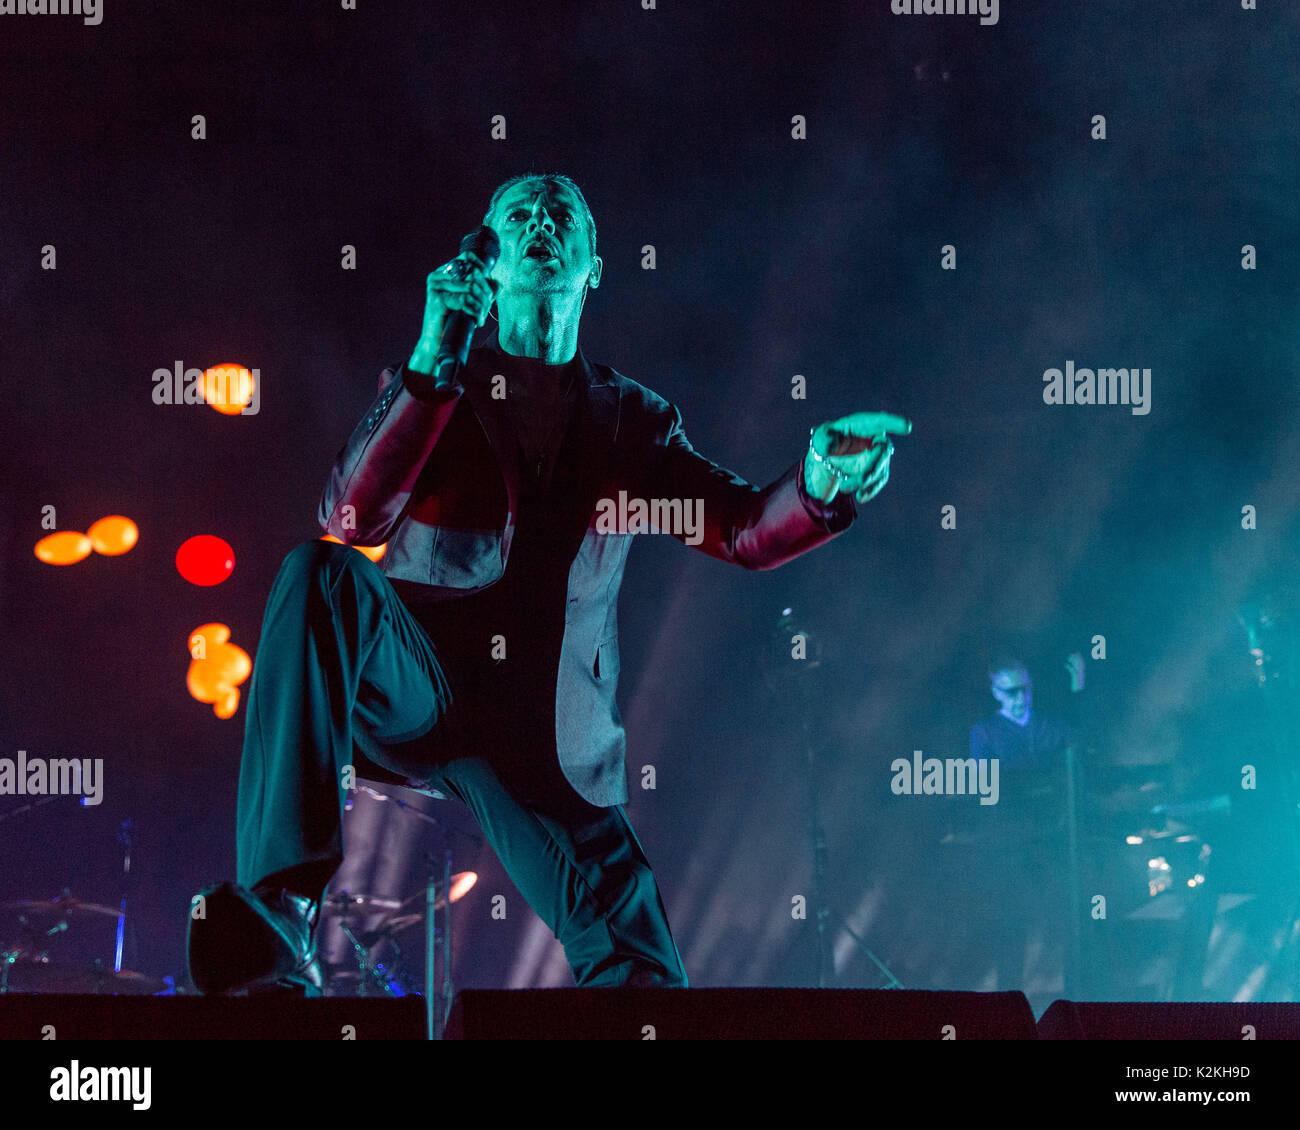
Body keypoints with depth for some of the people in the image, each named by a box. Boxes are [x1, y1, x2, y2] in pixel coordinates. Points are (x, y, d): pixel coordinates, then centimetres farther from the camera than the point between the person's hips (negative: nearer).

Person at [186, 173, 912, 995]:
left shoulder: (632, 418, 21)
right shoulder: (425, 385, 17)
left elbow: (746, 531, 7)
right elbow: (351, 523, -2)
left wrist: (820, 482, -16)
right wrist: (432, 363, -10)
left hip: (552, 738, 1)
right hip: (409, 695, -1)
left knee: (644, 975, -17)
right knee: (324, 577, -34)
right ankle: (280, 911, -40)